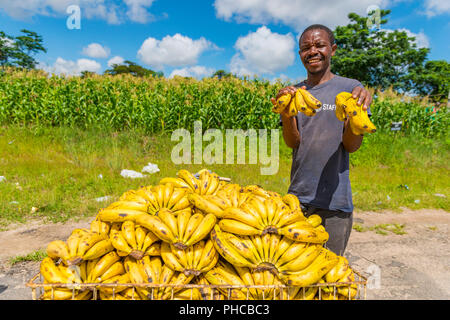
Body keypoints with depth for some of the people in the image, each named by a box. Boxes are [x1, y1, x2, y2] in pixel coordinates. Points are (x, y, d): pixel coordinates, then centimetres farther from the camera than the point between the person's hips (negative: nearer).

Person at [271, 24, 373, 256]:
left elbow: (352, 146, -6)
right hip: (297, 197, 2)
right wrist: (286, 115, -23)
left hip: (335, 202, -2)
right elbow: (293, 143, -4)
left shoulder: (351, 88, 1)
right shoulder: (293, 92, 7)